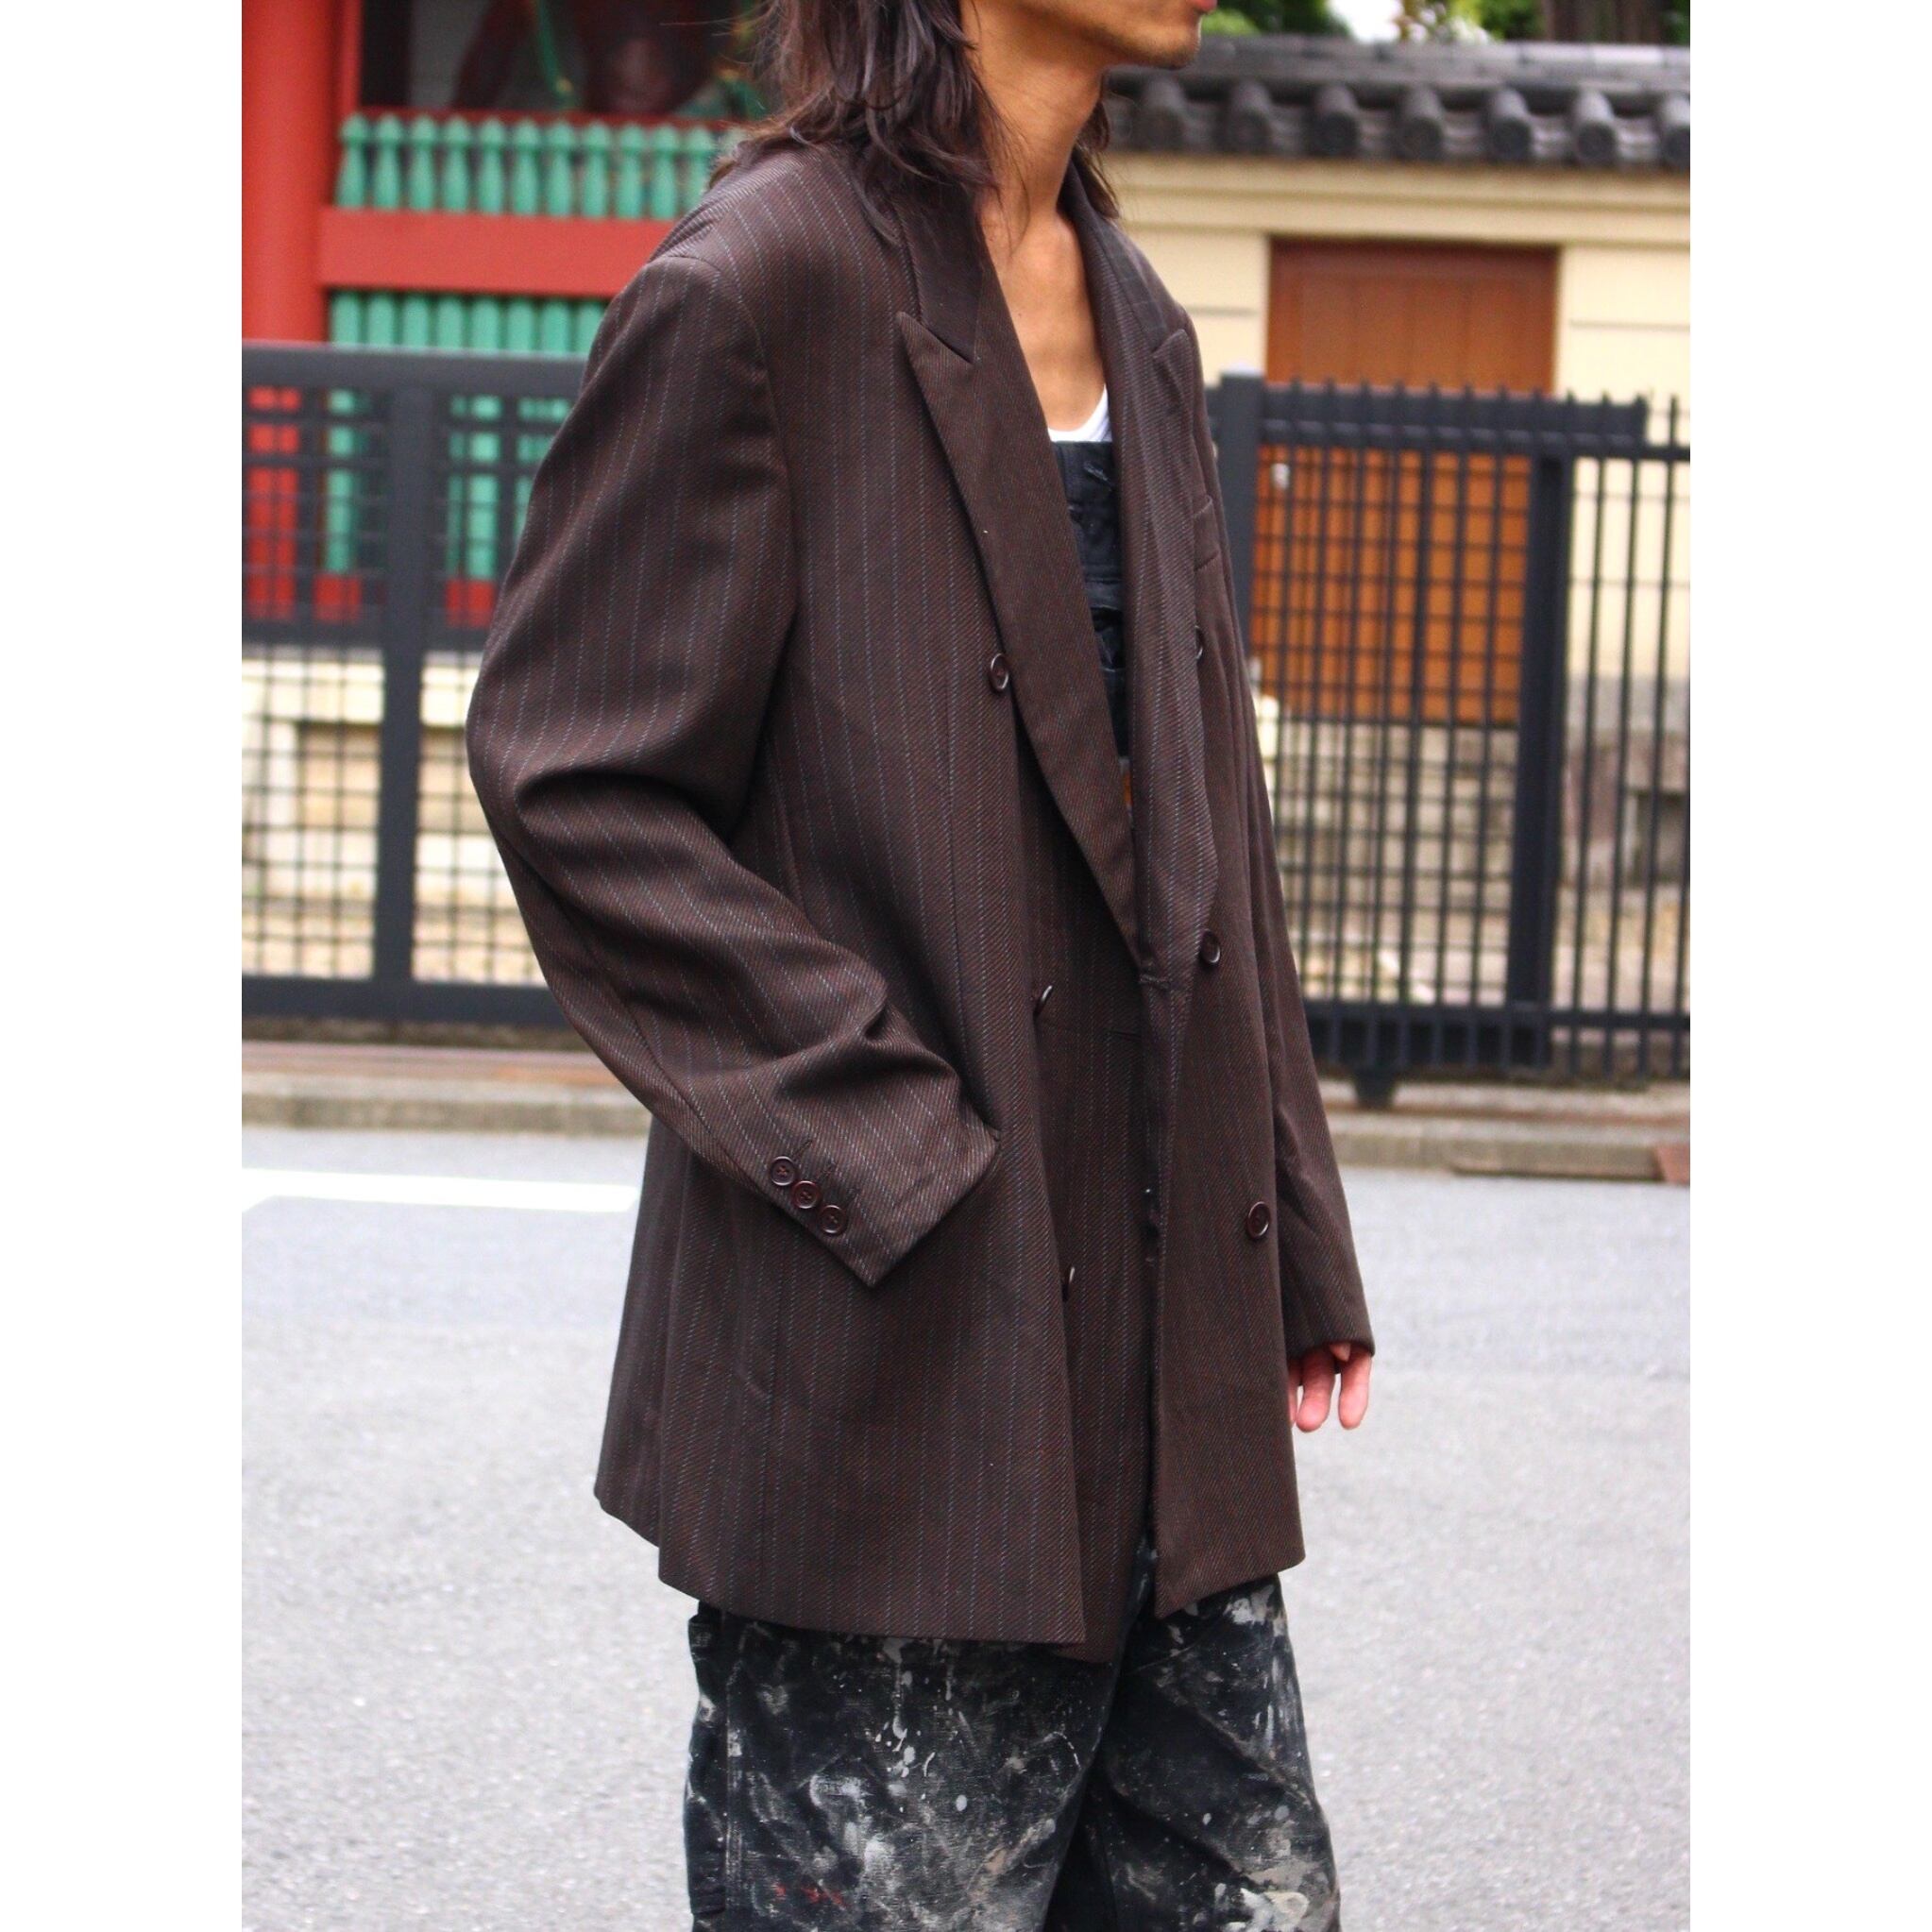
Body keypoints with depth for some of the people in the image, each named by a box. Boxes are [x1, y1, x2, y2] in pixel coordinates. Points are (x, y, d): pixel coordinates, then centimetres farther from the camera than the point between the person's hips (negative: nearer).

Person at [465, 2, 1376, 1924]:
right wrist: (894, 1151, -16)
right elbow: (571, 780, -13)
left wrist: (1290, 1246, 15)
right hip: (900, 1384, -8)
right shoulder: (768, 282, -11)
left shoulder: (1134, 320, 13)